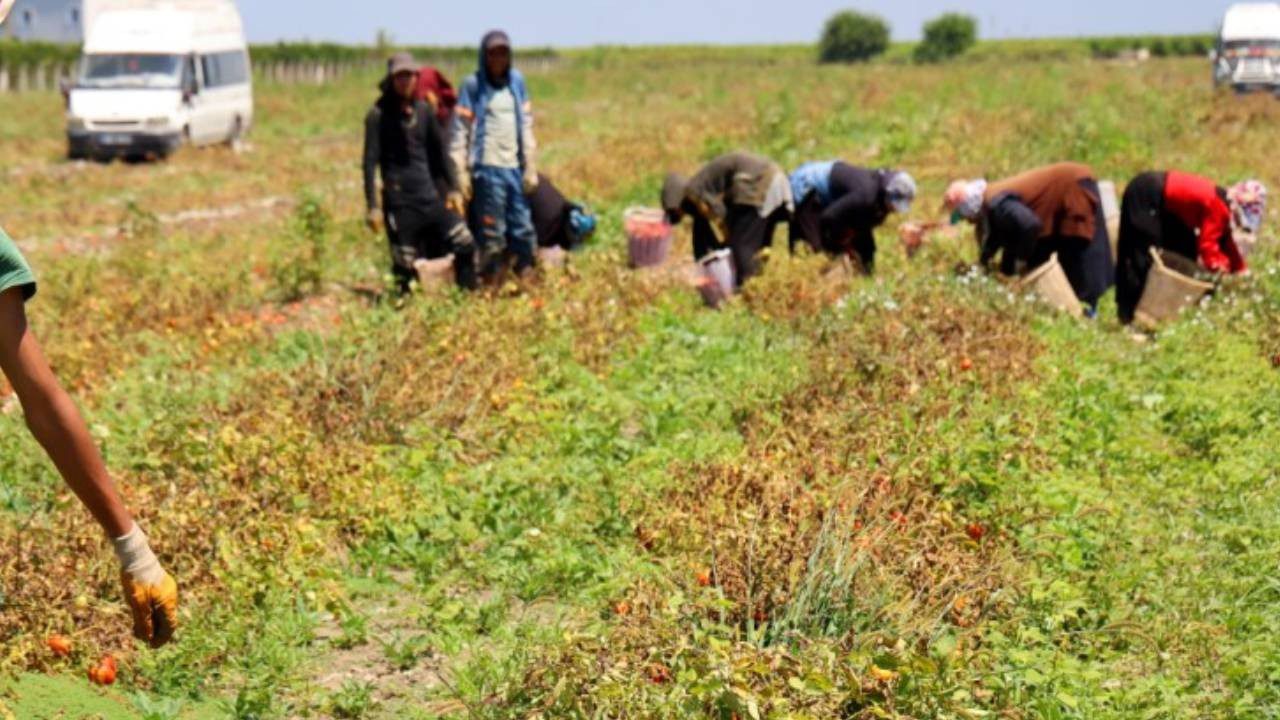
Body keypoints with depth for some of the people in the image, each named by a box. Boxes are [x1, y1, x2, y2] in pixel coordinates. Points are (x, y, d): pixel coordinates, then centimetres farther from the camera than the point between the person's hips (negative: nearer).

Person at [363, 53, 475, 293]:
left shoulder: (424, 111, 10)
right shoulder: (378, 115, -4)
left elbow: (440, 151, 18)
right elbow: (370, 162, -6)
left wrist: (453, 188, 11)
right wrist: (373, 206, -10)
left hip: (431, 198, 5)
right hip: (399, 204, -5)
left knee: (465, 244, -3)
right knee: (405, 267, -3)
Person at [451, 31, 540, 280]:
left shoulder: (517, 82, 12)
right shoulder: (473, 85, -1)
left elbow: (527, 127, 14)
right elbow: (460, 131, -3)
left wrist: (531, 167, 9)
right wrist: (461, 173, -9)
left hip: (515, 167, 4)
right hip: (487, 168, -4)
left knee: (524, 230, 4)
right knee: (492, 233, -3)